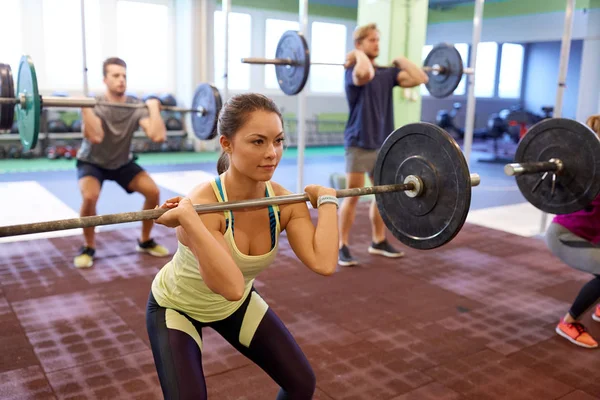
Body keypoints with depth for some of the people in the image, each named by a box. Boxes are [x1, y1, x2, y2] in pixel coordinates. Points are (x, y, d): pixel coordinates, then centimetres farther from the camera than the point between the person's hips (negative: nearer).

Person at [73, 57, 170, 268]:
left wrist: (154, 108, -25)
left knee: (153, 192, -15)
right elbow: (95, 137, -45)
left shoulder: (137, 106, -17)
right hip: (93, 162, -3)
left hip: (123, 162, 3)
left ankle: (145, 241, 6)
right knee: (90, 196, -32)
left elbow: (158, 136, -32)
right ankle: (88, 248, -8)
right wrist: (85, 107, -43)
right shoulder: (95, 105, -25)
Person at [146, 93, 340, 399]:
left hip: (237, 304, 5)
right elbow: (231, 286, -49)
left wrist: (326, 199, -23)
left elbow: (324, 264, -33)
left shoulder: (284, 202, -20)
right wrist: (187, 219, -52)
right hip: (177, 307, -4)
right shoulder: (202, 204, -37)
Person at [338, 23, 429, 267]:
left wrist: (401, 61, 8)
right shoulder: (354, 71, -10)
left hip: (384, 144, 7)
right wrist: (359, 55, -18)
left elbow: (420, 78, -1)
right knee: (352, 197, -2)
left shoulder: (387, 73, 10)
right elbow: (365, 74, -37)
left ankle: (378, 242, 27)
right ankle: (342, 246, 8)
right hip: (359, 145, -7)